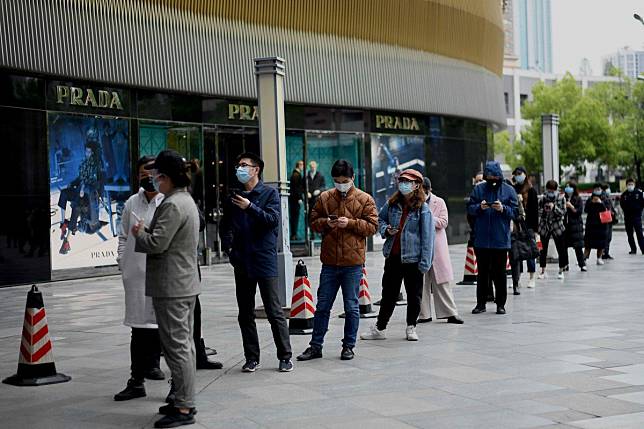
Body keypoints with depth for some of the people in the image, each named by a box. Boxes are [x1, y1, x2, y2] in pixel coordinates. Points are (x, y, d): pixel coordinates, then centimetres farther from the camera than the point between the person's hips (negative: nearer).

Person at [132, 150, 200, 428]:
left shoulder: (172, 205, -18)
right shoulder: (186, 200, 15)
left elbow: (156, 244, -22)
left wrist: (139, 233, -4)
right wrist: (146, 232, 10)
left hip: (171, 288, -11)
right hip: (186, 283, 11)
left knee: (176, 346, -7)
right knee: (185, 344, 15)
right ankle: (185, 401, 23)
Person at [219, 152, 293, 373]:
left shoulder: (270, 193, 0)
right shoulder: (234, 198, 13)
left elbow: (273, 219, -14)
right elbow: (225, 226, 19)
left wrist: (250, 207, -21)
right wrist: (228, 246, 4)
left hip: (265, 261, -5)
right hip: (242, 263, 5)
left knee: (275, 312, -2)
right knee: (245, 314, 9)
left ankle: (285, 357, 6)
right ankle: (251, 358, 17)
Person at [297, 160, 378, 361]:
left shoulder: (365, 199, 1)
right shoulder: (324, 198, 8)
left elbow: (372, 226, -3)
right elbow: (313, 222, 11)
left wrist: (350, 223, -16)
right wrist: (326, 222, -10)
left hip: (353, 263, -2)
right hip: (329, 261, 2)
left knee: (351, 307, 6)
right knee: (322, 306, 7)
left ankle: (348, 346, 18)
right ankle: (315, 346, 15)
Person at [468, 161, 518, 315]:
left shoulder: (508, 190, 2)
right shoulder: (479, 189, 6)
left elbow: (515, 211, 0)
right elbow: (469, 208, 5)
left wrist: (503, 208, -18)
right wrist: (479, 207, -15)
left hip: (501, 240, -1)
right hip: (482, 240, 2)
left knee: (500, 273, 4)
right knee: (482, 272, 8)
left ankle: (501, 304, 13)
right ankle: (480, 303, 15)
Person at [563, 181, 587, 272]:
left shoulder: (578, 199, 2)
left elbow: (579, 211, -5)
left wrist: (570, 206, -11)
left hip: (575, 225, -3)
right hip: (564, 225, 3)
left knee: (578, 247, -3)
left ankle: (582, 264, 3)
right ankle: (565, 265, 12)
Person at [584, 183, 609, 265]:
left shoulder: (604, 200, 6)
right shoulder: (589, 201, 7)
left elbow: (607, 211, -5)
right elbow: (586, 210, -4)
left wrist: (601, 203, -16)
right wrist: (592, 203, -13)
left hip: (601, 224, 1)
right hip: (591, 224, 0)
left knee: (601, 243, 2)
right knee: (588, 243, -4)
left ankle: (599, 258, 11)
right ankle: (584, 257, -5)